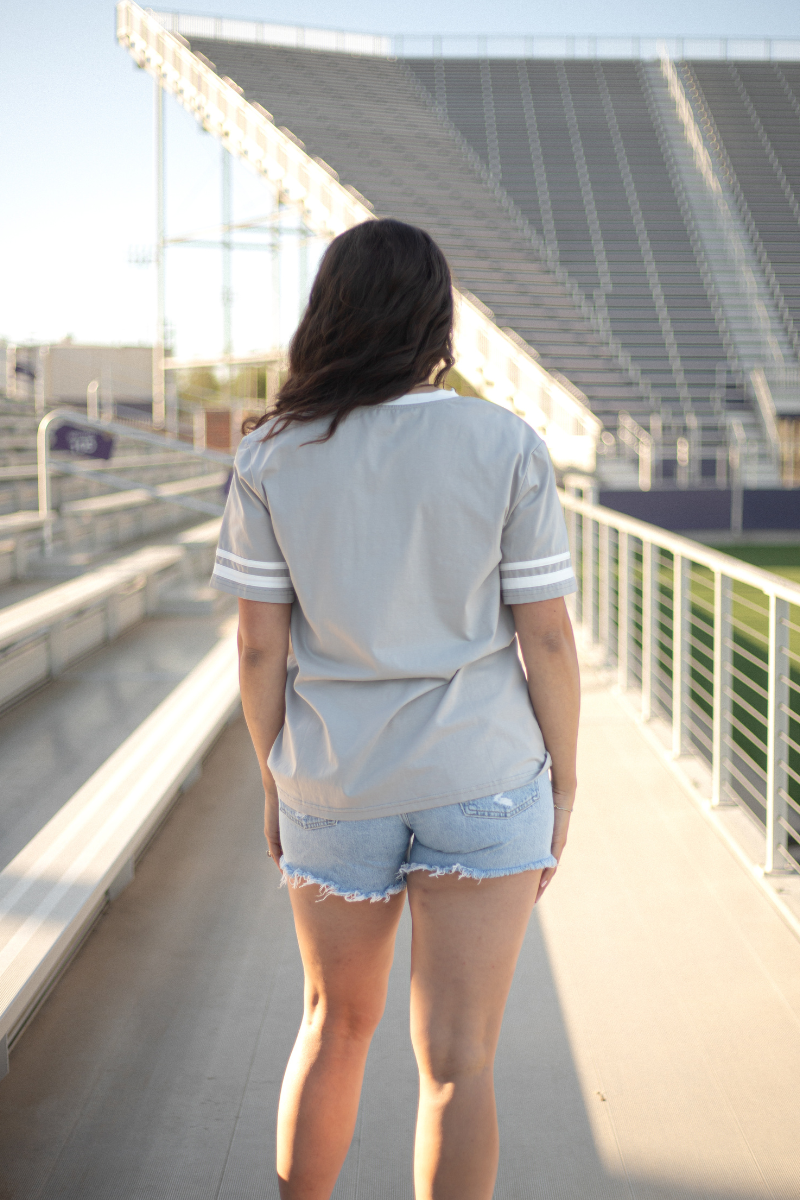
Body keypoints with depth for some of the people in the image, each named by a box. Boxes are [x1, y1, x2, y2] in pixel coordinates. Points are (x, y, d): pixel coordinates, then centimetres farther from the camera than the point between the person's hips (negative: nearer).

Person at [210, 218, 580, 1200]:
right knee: (456, 1060, 4)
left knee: (337, 1022, 23)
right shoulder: (507, 446, -7)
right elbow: (546, 637, -6)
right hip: (482, 780, -2)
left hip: (335, 786, 2)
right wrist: (564, 784, 5)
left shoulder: (272, 456, -4)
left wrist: (274, 783, 10)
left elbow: (260, 646, -2)